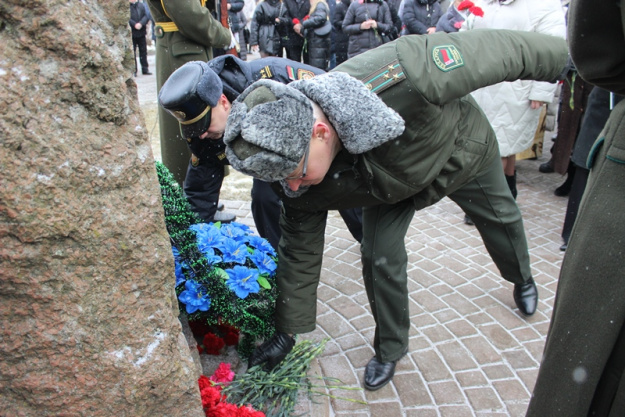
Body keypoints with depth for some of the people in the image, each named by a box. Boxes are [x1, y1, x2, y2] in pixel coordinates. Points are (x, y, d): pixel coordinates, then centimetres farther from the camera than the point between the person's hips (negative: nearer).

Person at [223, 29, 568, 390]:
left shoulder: (395, 78, -51)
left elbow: (496, 49, -34)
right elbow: (300, 253, -18)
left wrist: (561, 56, -16)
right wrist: (286, 333, -11)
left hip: (462, 149, 0)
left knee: (501, 220, 23)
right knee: (379, 259, -10)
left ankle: (522, 279, 58)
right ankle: (389, 350, 19)